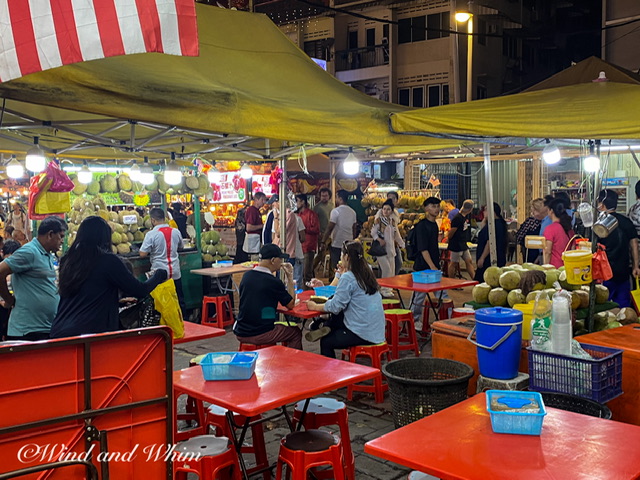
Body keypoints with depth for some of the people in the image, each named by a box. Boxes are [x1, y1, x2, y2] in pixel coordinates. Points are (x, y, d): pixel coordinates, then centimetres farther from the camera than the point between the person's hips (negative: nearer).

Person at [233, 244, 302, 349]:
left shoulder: (246, 276, 3)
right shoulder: (273, 282, -16)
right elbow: (291, 304, -3)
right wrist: (290, 278, 3)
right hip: (260, 335, -7)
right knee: (296, 333, 14)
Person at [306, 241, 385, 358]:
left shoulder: (348, 277, -15)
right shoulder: (366, 273, 9)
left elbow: (335, 306, -13)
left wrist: (315, 307, 1)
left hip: (364, 334, -8)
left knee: (325, 342, 12)